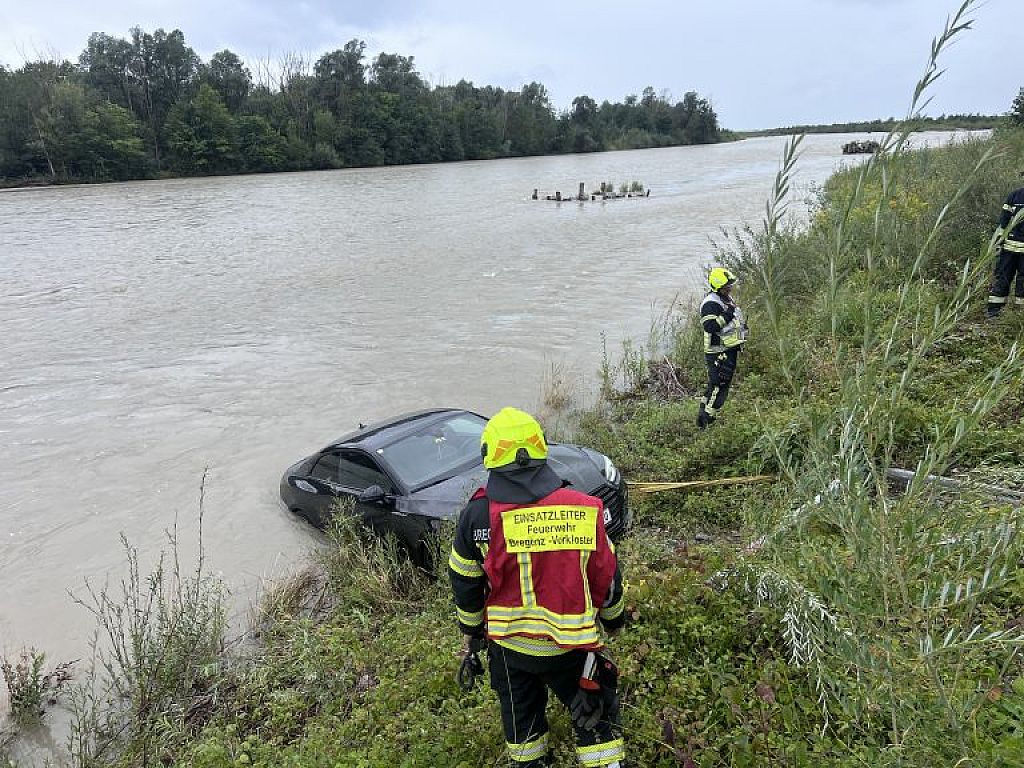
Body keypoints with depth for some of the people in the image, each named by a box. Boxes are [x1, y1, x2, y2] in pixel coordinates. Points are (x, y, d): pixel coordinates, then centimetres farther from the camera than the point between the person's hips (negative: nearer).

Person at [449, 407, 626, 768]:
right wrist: (613, 617, 16)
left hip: (507, 644, 2)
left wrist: (472, 630, 16)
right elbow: (607, 576, -4)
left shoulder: (476, 515, -16)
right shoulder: (583, 510, -16)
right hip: (569, 645, -1)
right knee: (595, 717, 18)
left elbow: (465, 583, -3)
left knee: (520, 714, 26)